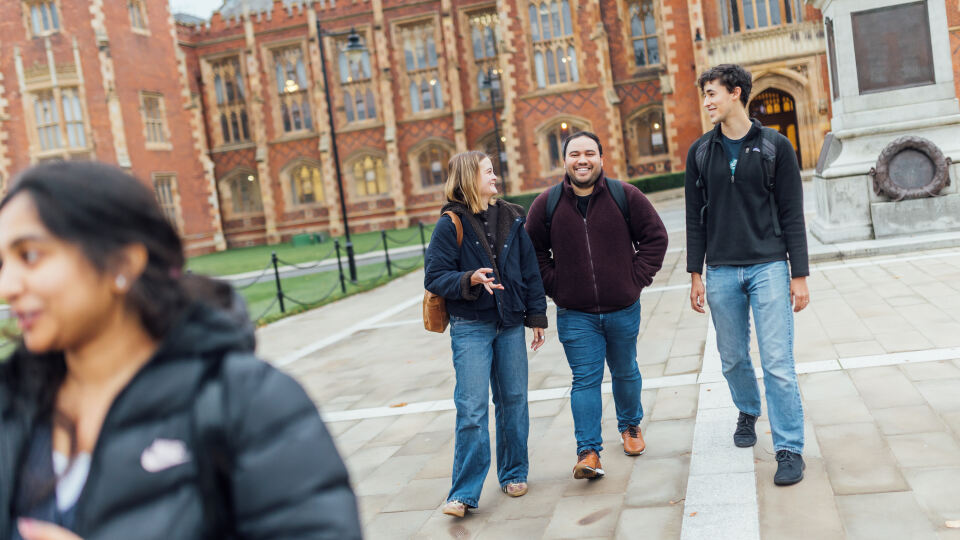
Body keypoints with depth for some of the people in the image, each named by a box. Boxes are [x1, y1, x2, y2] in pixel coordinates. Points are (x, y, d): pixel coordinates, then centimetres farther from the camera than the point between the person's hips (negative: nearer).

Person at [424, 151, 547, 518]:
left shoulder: (511, 219, 7)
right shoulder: (450, 225, -7)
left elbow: (530, 271, 10)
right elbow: (434, 277, -10)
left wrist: (536, 316, 9)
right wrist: (469, 280, -26)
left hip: (510, 324, 4)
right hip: (470, 328, -4)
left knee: (513, 401, 11)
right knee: (472, 409, -7)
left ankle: (514, 474, 29)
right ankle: (464, 493, 2)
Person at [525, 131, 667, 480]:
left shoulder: (625, 196, -4)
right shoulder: (546, 204, -3)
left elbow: (655, 237, 3)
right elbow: (534, 252, 7)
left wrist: (637, 278, -3)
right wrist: (555, 285, -2)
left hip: (623, 310, 1)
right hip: (575, 314, -1)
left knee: (625, 373, 18)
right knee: (585, 380, -4)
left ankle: (630, 427, 42)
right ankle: (588, 453, 0)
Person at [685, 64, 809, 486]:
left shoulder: (775, 146, 0)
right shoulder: (701, 152, 7)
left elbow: (792, 214, 0)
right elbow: (695, 217, 9)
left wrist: (799, 275, -4)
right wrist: (695, 274, 6)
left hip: (769, 268, -3)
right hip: (721, 273, 3)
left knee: (778, 363, -6)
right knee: (733, 359, 12)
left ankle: (789, 449, 4)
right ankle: (748, 412, 40)